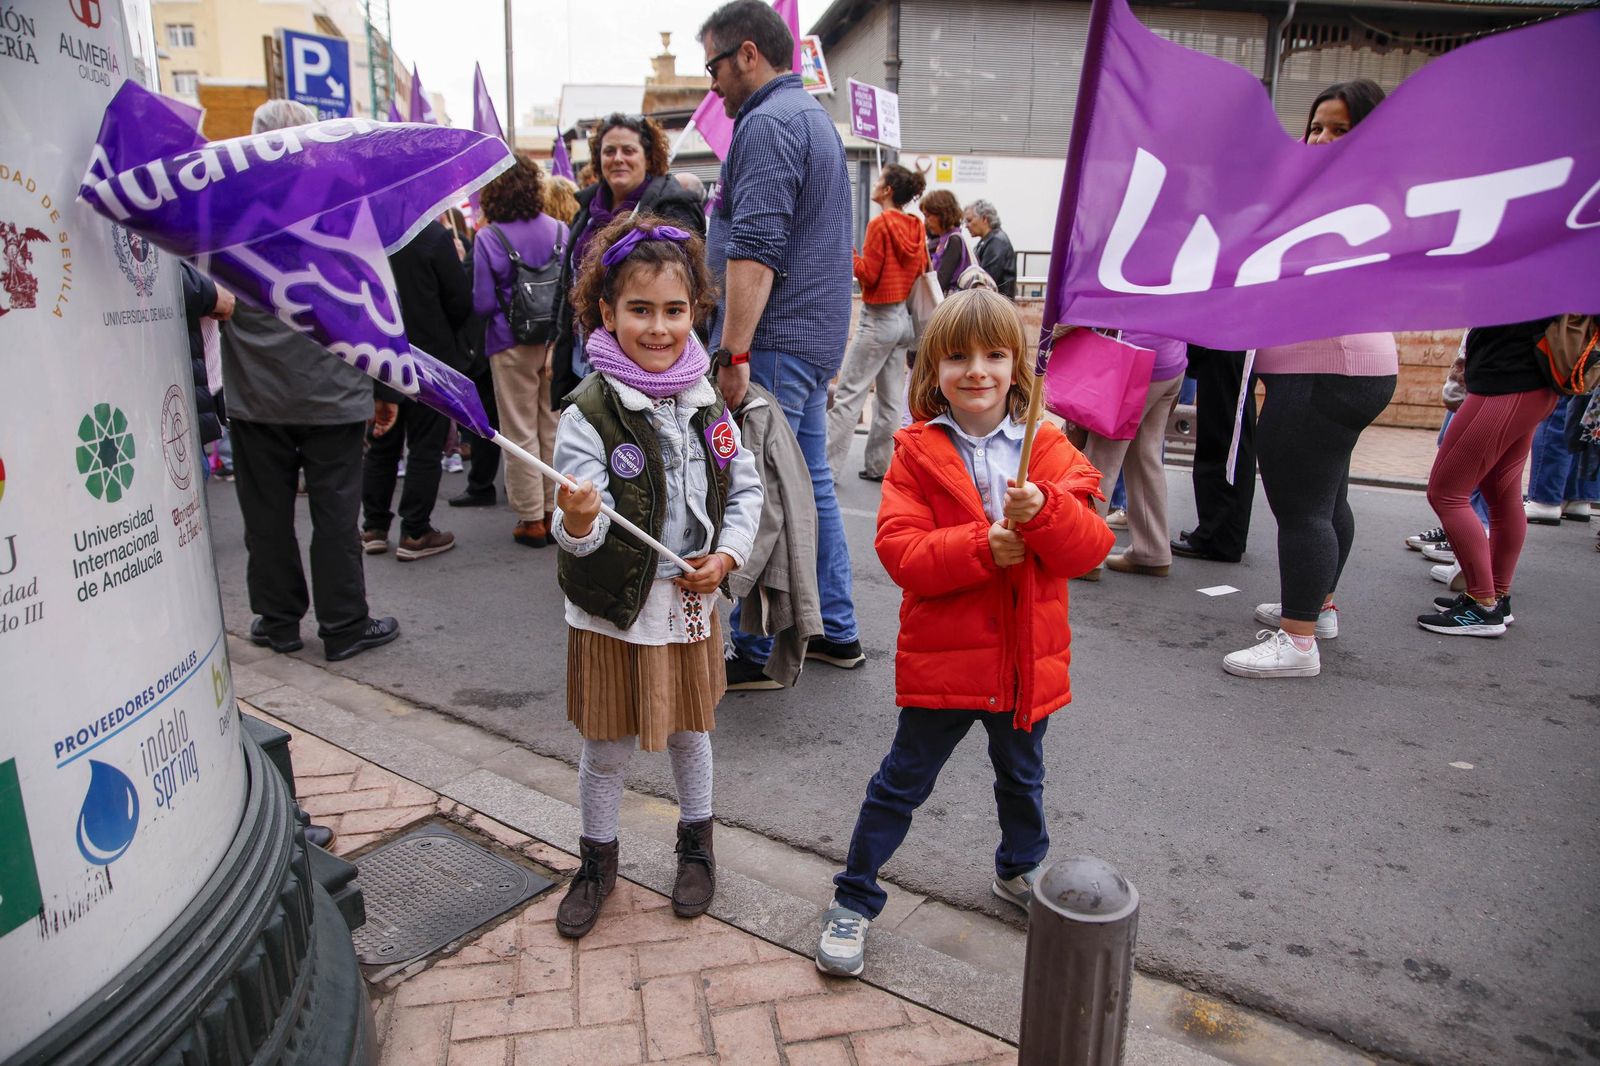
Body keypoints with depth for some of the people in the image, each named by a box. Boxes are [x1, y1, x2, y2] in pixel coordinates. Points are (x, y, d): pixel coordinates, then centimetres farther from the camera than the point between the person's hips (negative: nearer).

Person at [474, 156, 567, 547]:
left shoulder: (489, 239, -11)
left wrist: (506, 303, 10)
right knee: (553, 427, 12)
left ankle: (531, 518, 11)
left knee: (521, 432, 6)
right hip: (555, 341, 3)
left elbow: (483, 303, -10)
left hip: (511, 345, -3)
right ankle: (555, 510, 19)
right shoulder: (559, 231, -2)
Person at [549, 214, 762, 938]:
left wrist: (726, 555, -7)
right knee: (606, 748, 12)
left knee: (690, 730, 21)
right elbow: (580, 532, -21)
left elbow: (746, 485, 6)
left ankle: (696, 845, 43)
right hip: (615, 613, -3)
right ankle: (597, 861, 36)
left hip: (692, 604, 4)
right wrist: (578, 522, -43)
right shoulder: (590, 414, -17)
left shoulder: (706, 403, -2)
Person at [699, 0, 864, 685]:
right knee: (810, 483, 14)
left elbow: (754, 251, -22)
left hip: (774, 342, -10)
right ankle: (836, 633, 23)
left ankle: (756, 652, 4)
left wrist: (733, 353, -24)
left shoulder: (767, 123, -11)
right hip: (816, 341, 10)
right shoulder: (814, 115, 22)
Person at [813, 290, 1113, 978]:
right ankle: (854, 900, 25)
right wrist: (981, 548, -28)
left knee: (1022, 776, 26)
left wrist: (1043, 513, -27)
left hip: (1029, 659, 4)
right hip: (942, 658, -3)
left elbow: (1089, 546, -8)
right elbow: (899, 551, -17)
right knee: (902, 783, 9)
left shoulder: (1049, 450, -1)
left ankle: (1020, 870, 52)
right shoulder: (916, 451, -8)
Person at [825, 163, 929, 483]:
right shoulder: (915, 227, 8)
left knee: (848, 394, -5)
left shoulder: (880, 224, -12)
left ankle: (828, 466, -4)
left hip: (878, 318, -8)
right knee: (890, 398, 11)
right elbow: (923, 271, 13)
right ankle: (879, 465, 17)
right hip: (905, 318, 8)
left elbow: (868, 275, -13)